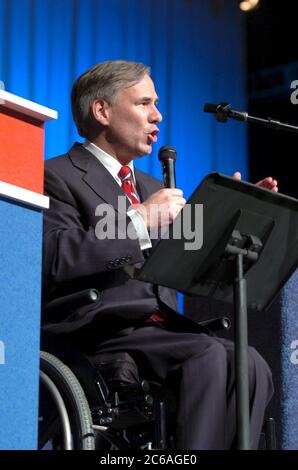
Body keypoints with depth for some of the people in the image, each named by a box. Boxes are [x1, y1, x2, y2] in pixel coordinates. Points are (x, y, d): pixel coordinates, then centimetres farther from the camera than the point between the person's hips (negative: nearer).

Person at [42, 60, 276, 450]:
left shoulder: (150, 186, 28)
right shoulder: (58, 177, 1)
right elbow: (55, 261, -17)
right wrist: (139, 220, -18)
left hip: (161, 330, 7)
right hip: (104, 330, -7)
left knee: (250, 364, -20)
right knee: (210, 355, -30)